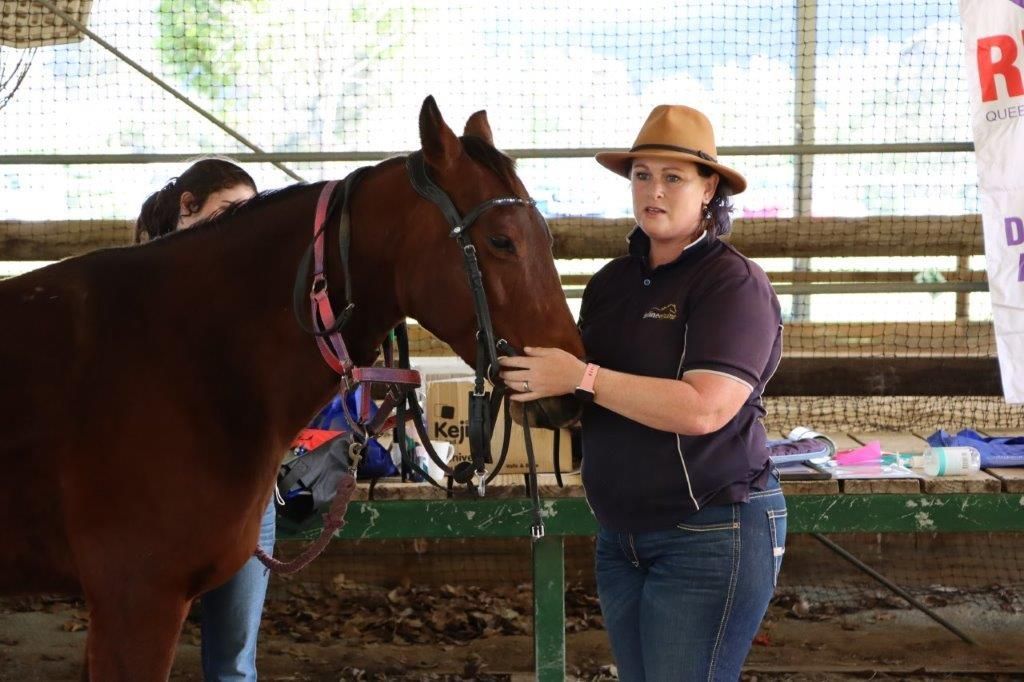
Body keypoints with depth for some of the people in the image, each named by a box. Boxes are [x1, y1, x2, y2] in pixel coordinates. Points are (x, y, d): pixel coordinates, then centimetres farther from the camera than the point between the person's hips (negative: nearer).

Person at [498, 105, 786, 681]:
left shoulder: (734, 284, -13)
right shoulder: (612, 282, 9)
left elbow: (703, 409, -26)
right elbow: (586, 405, 17)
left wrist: (581, 378, -27)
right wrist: (534, 392, -6)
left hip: (711, 537, -8)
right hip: (622, 536, 8)